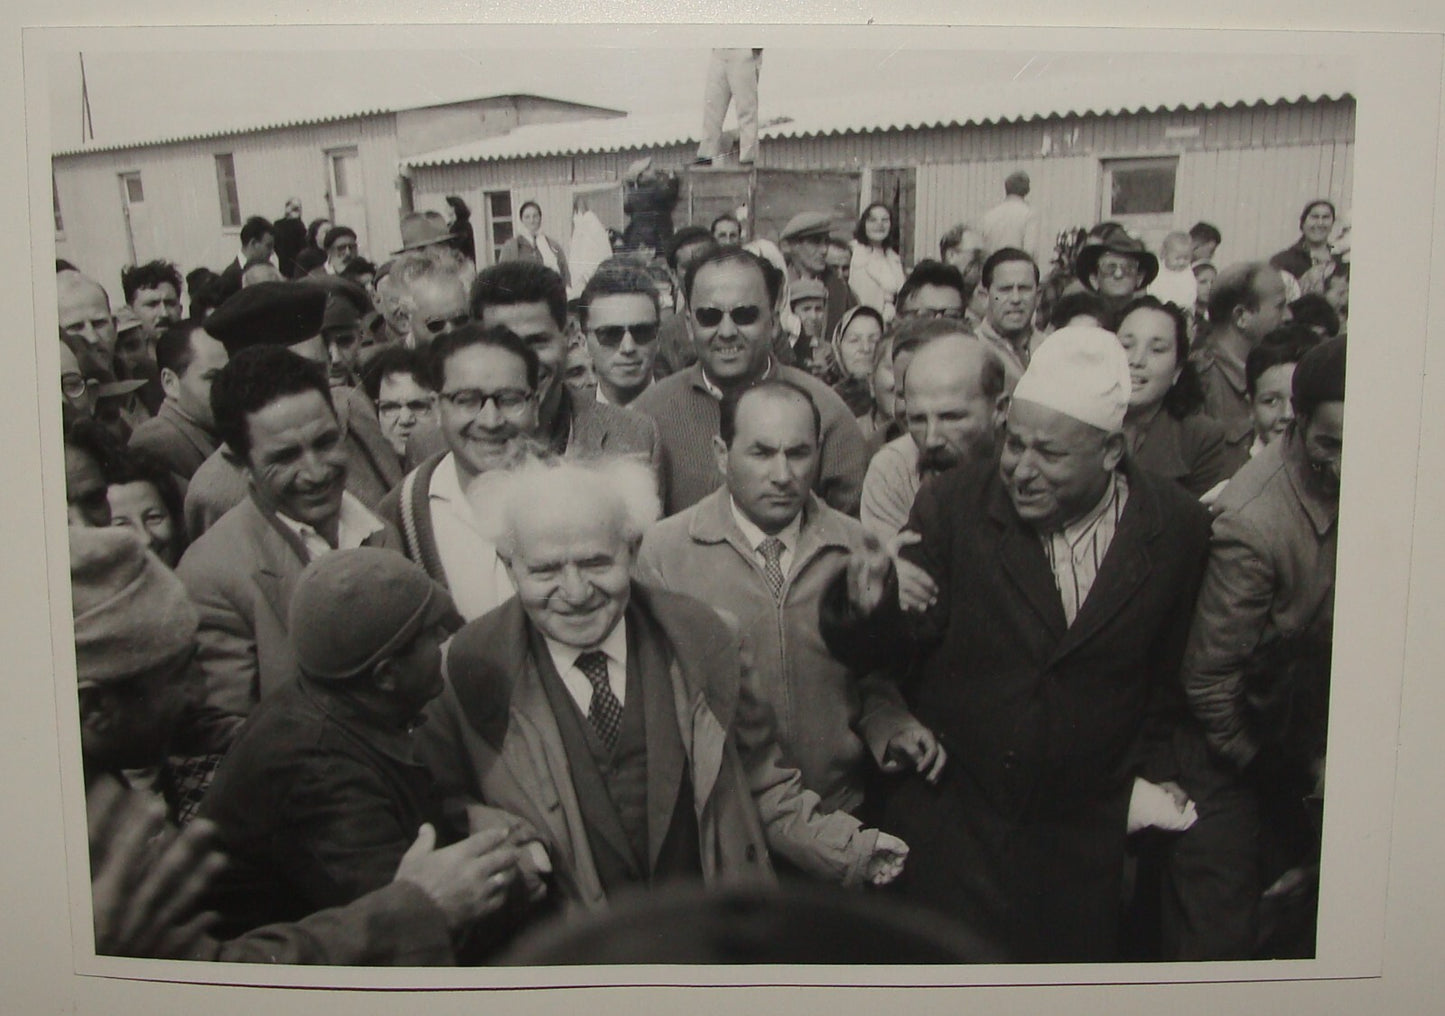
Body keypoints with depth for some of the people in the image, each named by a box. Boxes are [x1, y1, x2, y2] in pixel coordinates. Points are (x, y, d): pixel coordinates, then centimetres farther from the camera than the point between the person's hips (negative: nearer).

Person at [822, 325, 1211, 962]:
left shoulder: (1177, 529, -7)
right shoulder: (953, 506, -11)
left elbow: (1171, 671, 9)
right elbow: (898, 638, -13)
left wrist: (1151, 769, 7)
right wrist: (866, 606, -34)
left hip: (1086, 837, 1)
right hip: (948, 824, -1)